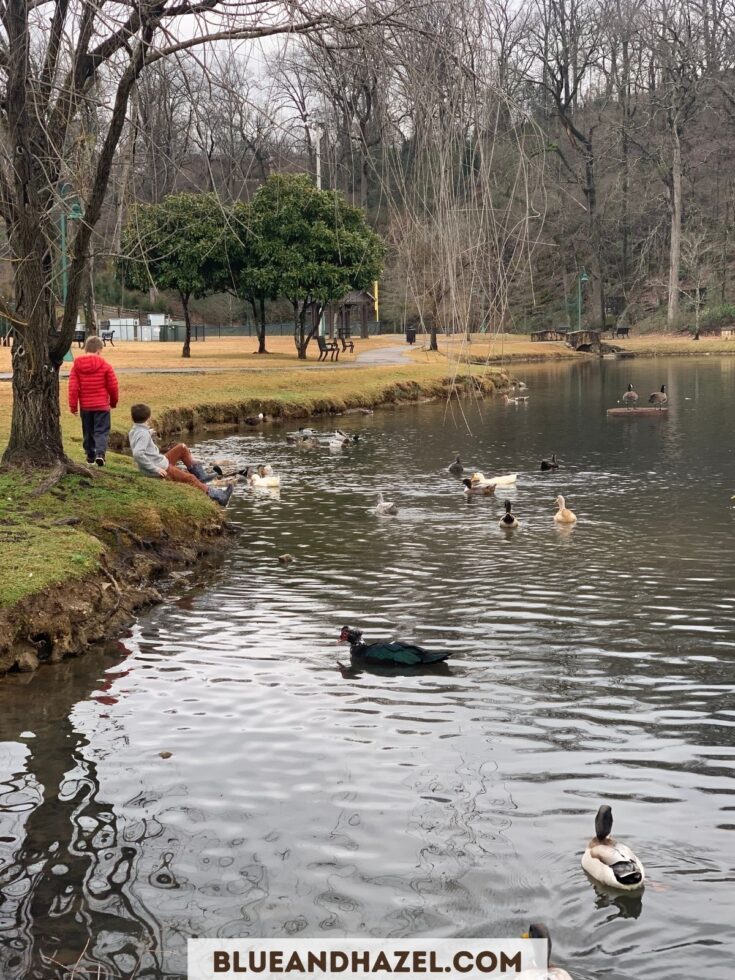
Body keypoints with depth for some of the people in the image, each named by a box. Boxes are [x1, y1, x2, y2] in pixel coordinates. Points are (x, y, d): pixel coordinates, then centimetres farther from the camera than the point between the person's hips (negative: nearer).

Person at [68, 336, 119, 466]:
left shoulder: (77, 365, -2)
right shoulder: (104, 365, -8)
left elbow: (73, 386, -5)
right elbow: (113, 386, -3)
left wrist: (73, 405, 2)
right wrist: (113, 401, 14)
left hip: (85, 405, 3)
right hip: (102, 405, -3)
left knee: (88, 431, 17)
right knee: (101, 430, -1)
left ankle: (90, 454, 23)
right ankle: (100, 453, -19)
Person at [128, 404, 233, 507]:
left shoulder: (133, 432, 4)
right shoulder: (143, 434, -23)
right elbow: (137, 454, -36)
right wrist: (155, 468, -30)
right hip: (161, 468, -10)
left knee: (182, 448, 18)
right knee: (190, 478, -3)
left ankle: (201, 475, 19)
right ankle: (219, 496, 5)